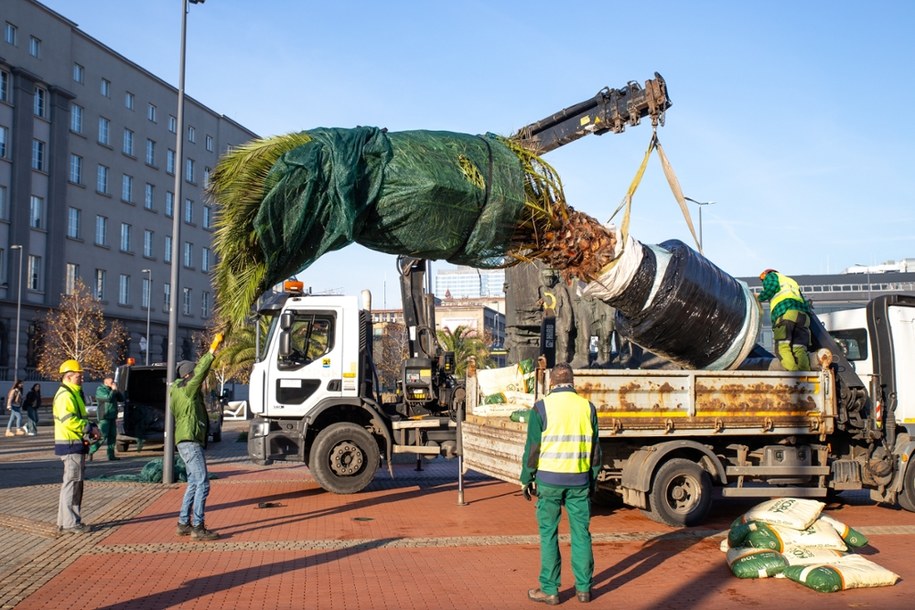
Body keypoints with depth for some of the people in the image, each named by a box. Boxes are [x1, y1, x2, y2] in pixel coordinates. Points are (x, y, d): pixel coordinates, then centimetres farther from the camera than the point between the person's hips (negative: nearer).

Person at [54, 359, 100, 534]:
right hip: (71, 445, -11)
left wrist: (92, 428, 7)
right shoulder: (65, 395, -14)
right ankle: (70, 523, -3)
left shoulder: (74, 394, 19)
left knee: (75, 483, 15)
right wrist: (90, 428, -17)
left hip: (77, 444, 11)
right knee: (72, 483, -7)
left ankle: (65, 522, 21)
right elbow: (69, 420, -25)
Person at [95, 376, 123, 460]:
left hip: (112, 417, 8)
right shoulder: (100, 390, -7)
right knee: (103, 436, -14)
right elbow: (108, 398, -22)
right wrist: (113, 390, -10)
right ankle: (90, 452, -6)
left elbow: (121, 399, 15)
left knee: (112, 436, 7)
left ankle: (111, 455, 10)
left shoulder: (111, 390, 17)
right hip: (104, 417, -8)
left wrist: (116, 390, 3)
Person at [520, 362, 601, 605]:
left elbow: (532, 447, -5)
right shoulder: (587, 407, 4)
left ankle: (549, 590, 9)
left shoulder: (542, 407, -5)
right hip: (579, 480, 3)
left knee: (548, 534, 5)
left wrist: (526, 479, 4)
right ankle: (583, 588, 16)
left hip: (549, 478, -3)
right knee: (581, 533, 10)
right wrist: (593, 478, 19)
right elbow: (595, 448, 9)